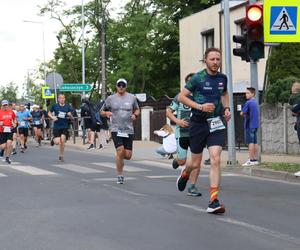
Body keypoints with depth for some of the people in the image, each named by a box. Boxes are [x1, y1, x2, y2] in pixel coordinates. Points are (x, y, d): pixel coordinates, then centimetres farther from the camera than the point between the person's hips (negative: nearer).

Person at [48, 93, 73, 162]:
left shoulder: (67, 107, 2)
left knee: (62, 141, -5)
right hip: (57, 126, -1)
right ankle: (53, 140, 28)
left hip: (65, 126, 1)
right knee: (57, 142, -9)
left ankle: (61, 156, 12)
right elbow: (49, 113, 10)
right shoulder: (55, 106, -2)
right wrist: (53, 117, -9)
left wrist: (70, 115, -15)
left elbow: (71, 118, 8)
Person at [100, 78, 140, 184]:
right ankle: (120, 175, -4)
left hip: (128, 130, 2)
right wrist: (107, 113, -10)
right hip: (116, 130, -2)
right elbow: (101, 112, 13)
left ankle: (119, 158, 36)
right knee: (120, 151, -18)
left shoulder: (132, 98, 6)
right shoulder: (111, 98, 4)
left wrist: (135, 115, -1)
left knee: (128, 155, -1)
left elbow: (137, 109, 21)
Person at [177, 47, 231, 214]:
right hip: (198, 123, -2)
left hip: (216, 123, 2)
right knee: (196, 163, 8)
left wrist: (226, 108, 7)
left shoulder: (223, 78, 5)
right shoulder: (198, 78, -9)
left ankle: (214, 202, -13)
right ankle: (185, 173, 47)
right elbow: (181, 97, -7)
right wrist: (200, 106, -18)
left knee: (216, 159, -14)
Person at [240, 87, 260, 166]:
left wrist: (244, 114, 10)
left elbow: (242, 113, -9)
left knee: (250, 142, -7)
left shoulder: (248, 103, -13)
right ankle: (255, 159, 11)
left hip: (249, 125, -8)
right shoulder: (256, 102, 13)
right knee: (255, 142, 9)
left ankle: (251, 160, -9)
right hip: (255, 124, 8)